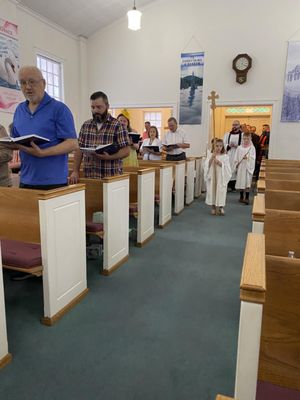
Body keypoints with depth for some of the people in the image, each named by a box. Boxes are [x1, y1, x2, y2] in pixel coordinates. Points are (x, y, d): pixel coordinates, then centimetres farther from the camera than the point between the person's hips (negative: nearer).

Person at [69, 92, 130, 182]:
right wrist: (75, 171, 2)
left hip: (111, 177, -3)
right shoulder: (85, 125, 11)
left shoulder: (118, 126, -3)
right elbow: (79, 149, 11)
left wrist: (109, 157, -22)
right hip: (88, 177, 4)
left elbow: (126, 151, -7)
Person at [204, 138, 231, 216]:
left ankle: (221, 207, 8)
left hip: (221, 178, -1)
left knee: (221, 192, -3)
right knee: (212, 191, 4)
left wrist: (219, 162, -18)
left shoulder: (225, 156, 1)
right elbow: (207, 166, -7)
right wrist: (212, 158, -17)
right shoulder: (210, 155, 3)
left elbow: (226, 167, -8)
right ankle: (213, 207, 16)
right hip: (212, 177, 1)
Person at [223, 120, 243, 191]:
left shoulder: (243, 134, 3)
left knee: (235, 170, -5)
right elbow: (224, 144, 6)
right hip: (228, 155, 3)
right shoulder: (227, 134, 14)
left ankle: (234, 186, 2)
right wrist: (229, 146, -13)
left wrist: (237, 146, -18)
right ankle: (228, 185, 4)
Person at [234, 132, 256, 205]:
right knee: (241, 182, 7)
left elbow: (253, 158, -4)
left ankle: (247, 198, -3)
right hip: (240, 167, 2)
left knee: (248, 182, -5)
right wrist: (236, 166, 1)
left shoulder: (252, 148, 1)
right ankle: (241, 197, 20)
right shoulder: (239, 148, 6)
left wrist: (247, 157, -20)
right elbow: (236, 158, 6)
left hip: (248, 167, -2)